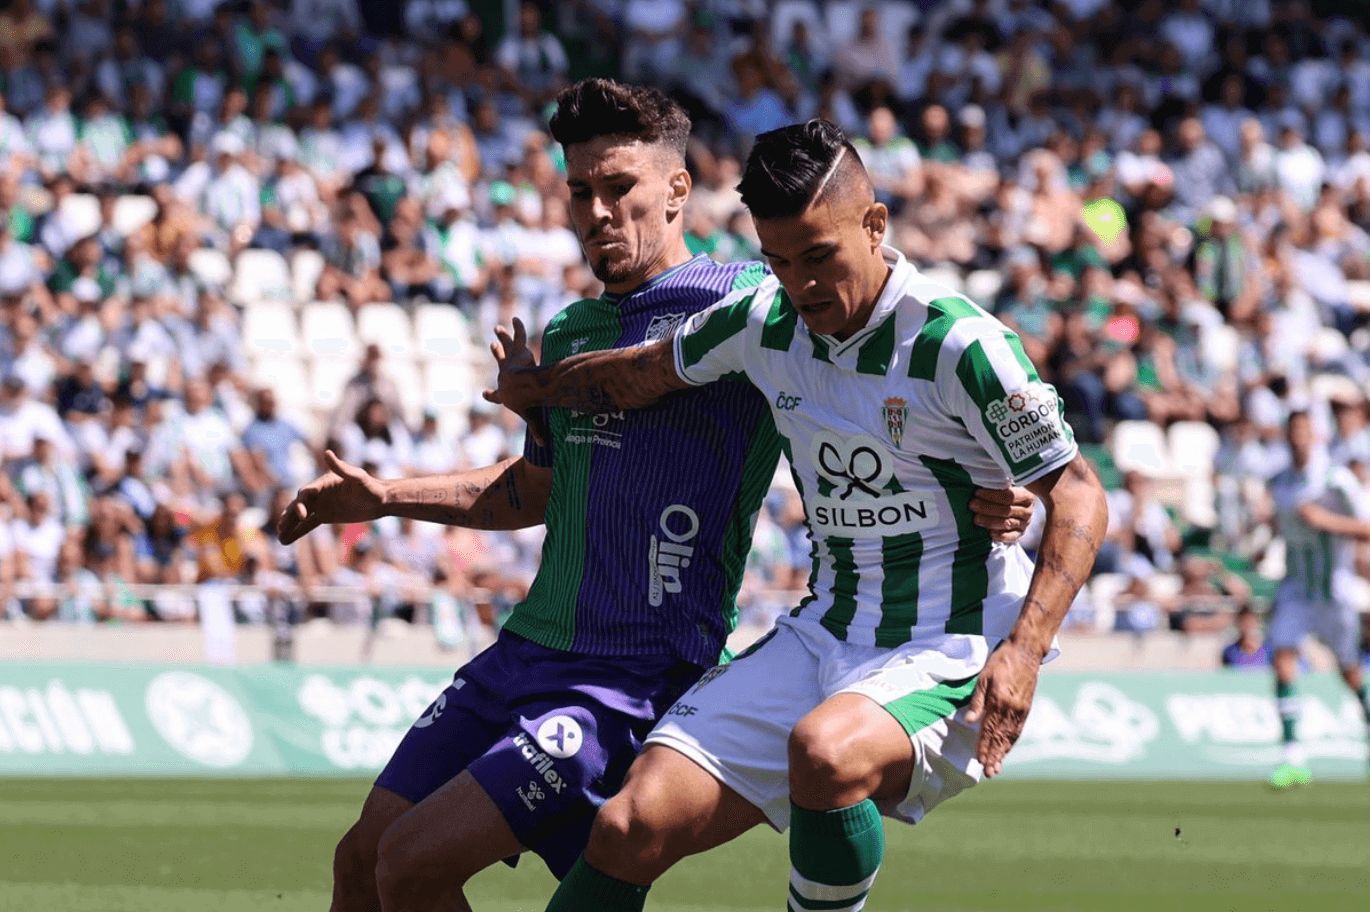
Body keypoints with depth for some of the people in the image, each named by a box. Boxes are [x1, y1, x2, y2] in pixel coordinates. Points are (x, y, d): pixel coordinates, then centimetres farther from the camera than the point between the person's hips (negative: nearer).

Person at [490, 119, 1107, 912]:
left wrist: (1025, 649, -24)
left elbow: (1078, 496, -14)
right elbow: (645, 373, 25)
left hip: (951, 649, -6)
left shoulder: (959, 346, -16)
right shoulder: (764, 323, 3)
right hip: (825, 633, 6)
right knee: (633, 828, -10)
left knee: (824, 752, -39)